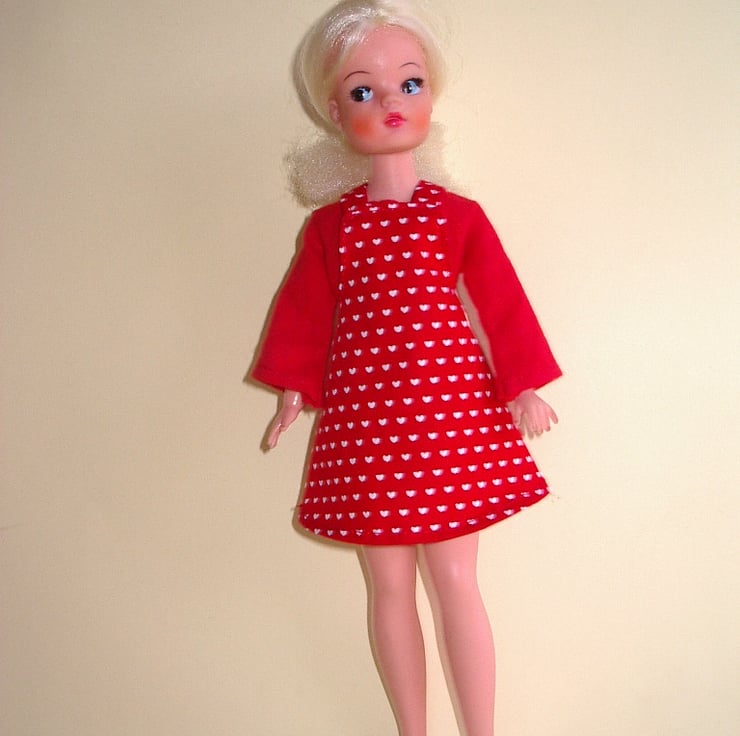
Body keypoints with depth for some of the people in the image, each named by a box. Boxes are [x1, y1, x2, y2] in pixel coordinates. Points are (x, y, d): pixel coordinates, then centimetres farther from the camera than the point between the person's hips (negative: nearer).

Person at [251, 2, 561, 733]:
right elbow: (306, 310, 10)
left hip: (451, 411, -1)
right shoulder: (328, 226, 4)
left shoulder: (459, 216, 1)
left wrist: (522, 386, 2)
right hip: (363, 418, 2)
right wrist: (293, 389, 9)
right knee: (389, 585, 9)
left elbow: (503, 303, 3)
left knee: (454, 581, 3)